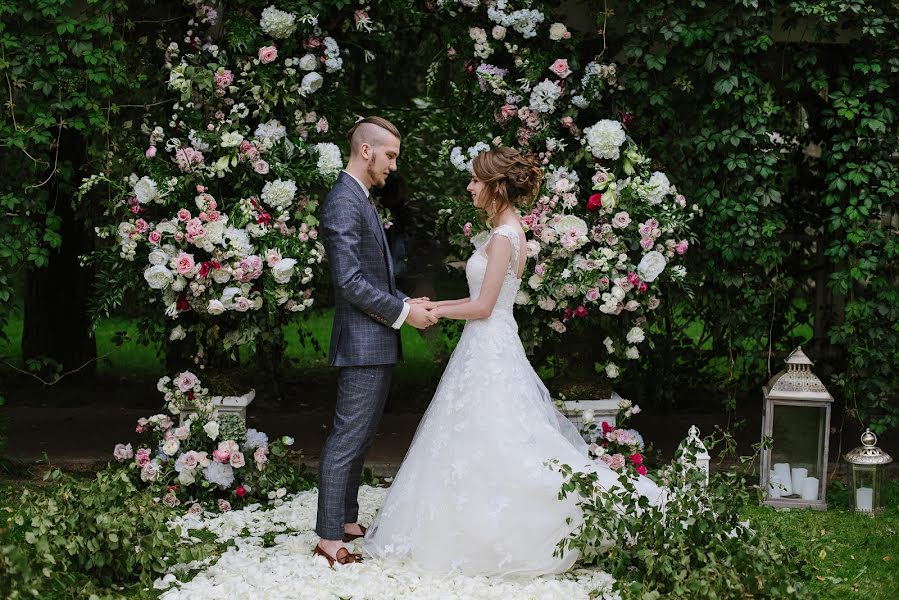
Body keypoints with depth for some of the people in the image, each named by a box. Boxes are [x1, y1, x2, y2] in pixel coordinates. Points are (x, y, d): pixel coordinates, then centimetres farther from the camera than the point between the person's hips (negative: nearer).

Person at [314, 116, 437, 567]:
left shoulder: (360, 200, 17)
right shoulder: (344, 202, -16)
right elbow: (349, 281, -22)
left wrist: (405, 303, 10)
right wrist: (402, 313, -15)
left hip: (377, 343, 10)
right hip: (362, 342, -10)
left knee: (360, 437, 16)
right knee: (347, 439, -5)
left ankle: (347, 520, 25)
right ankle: (329, 536, 0)